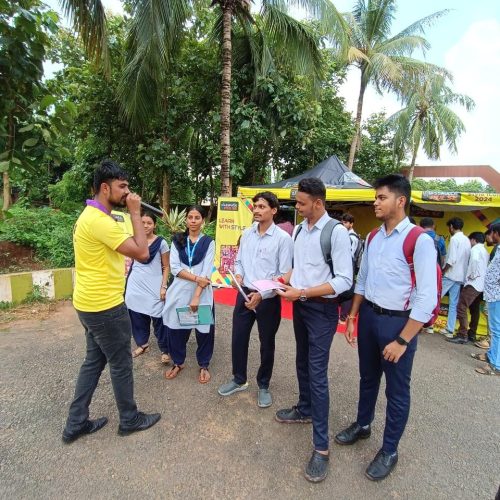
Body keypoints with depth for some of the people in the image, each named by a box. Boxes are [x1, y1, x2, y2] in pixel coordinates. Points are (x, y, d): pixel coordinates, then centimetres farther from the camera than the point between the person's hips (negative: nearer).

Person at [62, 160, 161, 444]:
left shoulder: (91, 215, 11)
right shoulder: (100, 220, -23)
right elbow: (142, 252, -24)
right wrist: (135, 213, -18)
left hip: (91, 303, 10)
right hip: (105, 306, -10)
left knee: (94, 360, 20)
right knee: (121, 363, 7)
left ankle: (77, 423, 32)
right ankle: (130, 419, 27)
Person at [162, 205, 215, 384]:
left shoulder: (209, 242, 0)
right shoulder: (177, 241, 6)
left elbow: (207, 272, -8)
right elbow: (174, 268, -4)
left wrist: (196, 296, -15)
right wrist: (196, 278, -16)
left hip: (202, 293, -2)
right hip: (179, 292, 2)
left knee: (204, 329, 5)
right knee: (176, 328, 8)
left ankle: (203, 365, 26)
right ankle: (178, 362, 31)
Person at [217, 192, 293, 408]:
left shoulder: (283, 238, -13)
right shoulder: (247, 233, 4)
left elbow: (284, 274, -13)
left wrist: (262, 294, -20)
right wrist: (238, 275, -8)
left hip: (268, 298, -4)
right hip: (244, 293, 5)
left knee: (266, 344, 13)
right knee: (238, 339, 15)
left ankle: (263, 386, 36)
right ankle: (239, 380, 39)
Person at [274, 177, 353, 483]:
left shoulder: (337, 232, -18)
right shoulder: (298, 230, 5)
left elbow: (344, 281, -21)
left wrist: (302, 291, -24)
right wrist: (285, 280, -3)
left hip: (322, 309, -7)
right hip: (300, 306, 8)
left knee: (318, 374, -2)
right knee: (303, 363, 22)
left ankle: (321, 447, 14)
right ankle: (305, 409, 46)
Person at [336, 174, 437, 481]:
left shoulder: (420, 241, -18)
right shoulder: (373, 237, 4)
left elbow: (427, 298, -19)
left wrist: (402, 340, -18)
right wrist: (352, 317, 10)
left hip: (398, 321, -6)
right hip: (368, 315, 6)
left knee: (397, 390, 13)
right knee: (368, 378, 24)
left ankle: (389, 451, 36)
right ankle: (362, 425, 49)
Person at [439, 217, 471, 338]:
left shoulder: (454, 238, -12)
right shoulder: (467, 240, 13)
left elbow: (451, 259, -19)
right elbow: (467, 259, 15)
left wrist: (442, 271, -9)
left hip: (450, 275, -7)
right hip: (460, 276, 8)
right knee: (454, 304, 8)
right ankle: (450, 330, 11)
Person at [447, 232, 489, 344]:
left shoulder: (475, 248, -5)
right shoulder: (485, 252, 22)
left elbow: (475, 260, -26)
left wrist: (473, 275, -18)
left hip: (474, 283, -10)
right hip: (482, 284, 10)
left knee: (461, 307, -12)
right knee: (474, 310, 14)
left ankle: (462, 335, -13)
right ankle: (472, 334, 18)